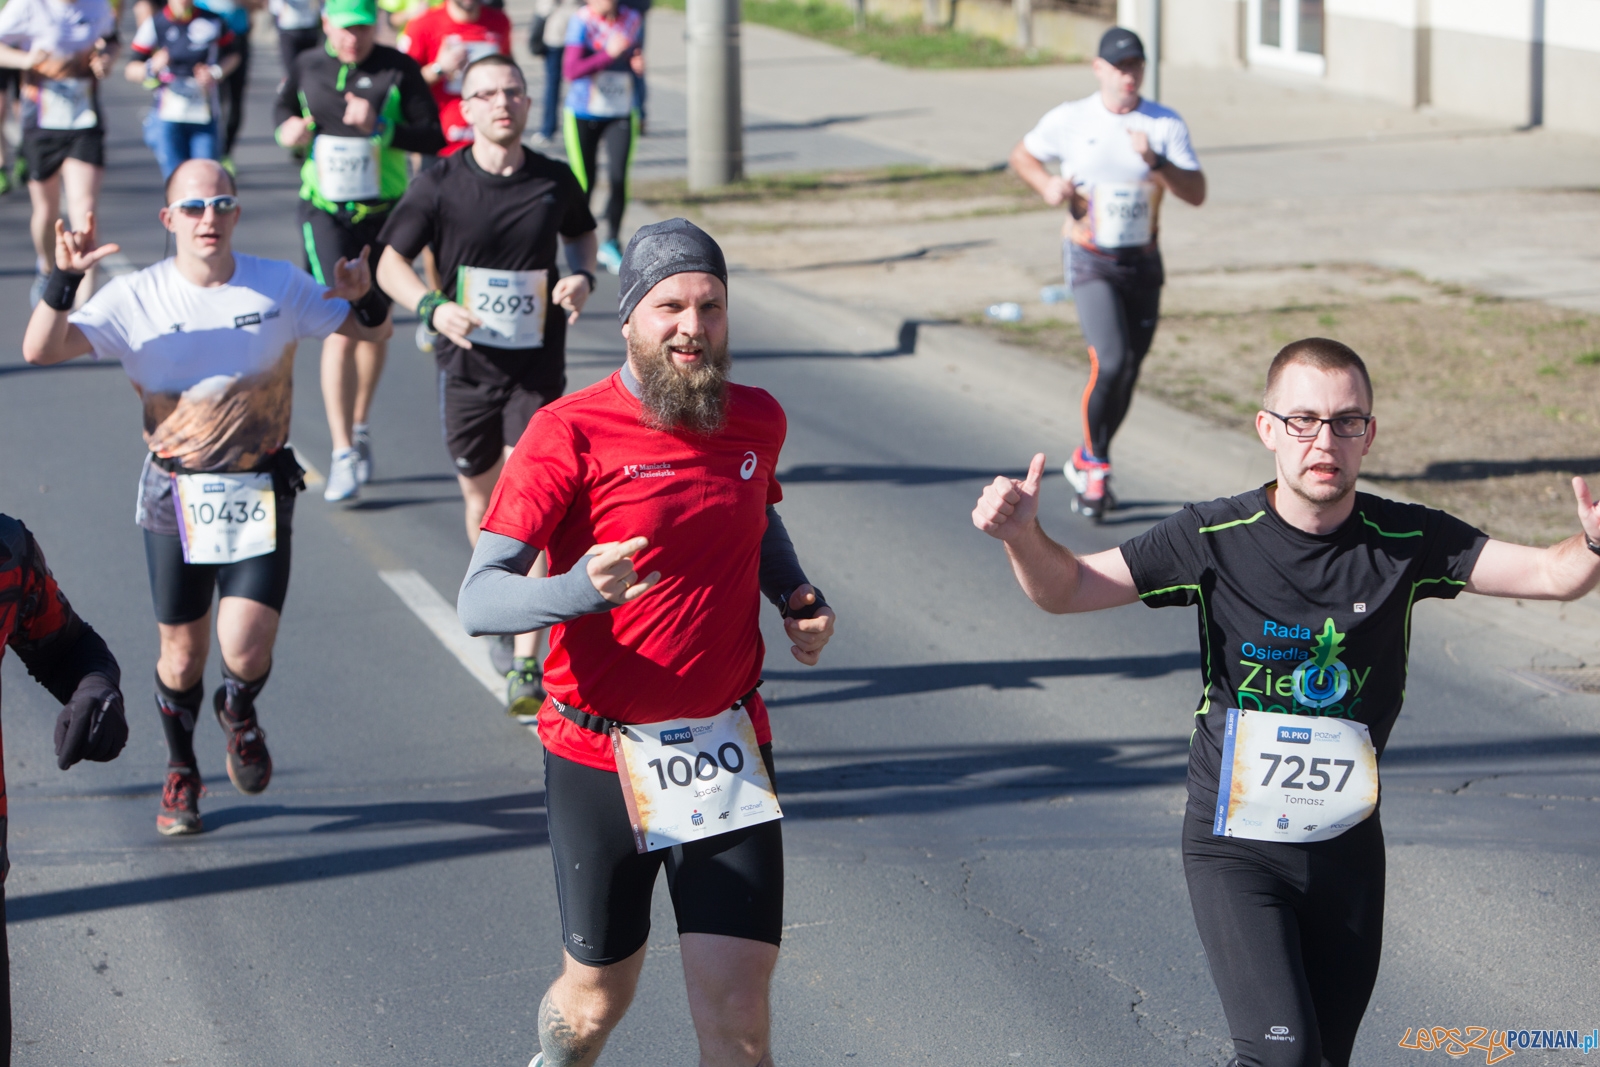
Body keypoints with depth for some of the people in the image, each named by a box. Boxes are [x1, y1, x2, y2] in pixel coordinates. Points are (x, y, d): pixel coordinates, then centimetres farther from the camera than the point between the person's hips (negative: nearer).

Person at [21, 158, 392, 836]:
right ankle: (181, 773, 36)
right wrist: (63, 281, -30)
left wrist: (366, 298, -17)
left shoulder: (280, 286, -2)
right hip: (176, 494, 0)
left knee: (246, 652, -12)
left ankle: (239, 713, 27)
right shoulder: (136, 299, -6)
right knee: (182, 653, 8)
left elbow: (372, 332, 7)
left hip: (260, 495, 0)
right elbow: (40, 350, -14)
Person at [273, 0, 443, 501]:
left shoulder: (399, 69, -6)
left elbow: (432, 138, -9)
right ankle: (343, 453, -11)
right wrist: (288, 129, 0)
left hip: (384, 214, 0)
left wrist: (379, 126, -23)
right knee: (341, 328, -11)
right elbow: (283, 107, 22)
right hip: (326, 212, 0)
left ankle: (360, 427, 37)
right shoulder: (307, 67, 2)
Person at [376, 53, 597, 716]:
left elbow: (583, 233, 20)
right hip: (467, 364, 1)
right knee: (481, 496, 15)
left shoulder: (554, 182, -2)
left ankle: (526, 668, -12)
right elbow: (390, 263, 1)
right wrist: (432, 307, -18)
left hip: (537, 368, -1)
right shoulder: (440, 185, -7)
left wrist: (582, 277, -2)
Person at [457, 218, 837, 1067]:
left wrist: (798, 597, 8)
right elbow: (479, 601, -20)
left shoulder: (756, 421, 4)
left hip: (727, 750, 3)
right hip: (600, 759, -3)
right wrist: (579, 589, -39)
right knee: (597, 997, 13)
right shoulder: (570, 434, -13)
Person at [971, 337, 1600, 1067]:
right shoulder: (1216, 539, -9)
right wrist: (1024, 534, -26)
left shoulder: (1405, 541, -5)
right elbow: (1067, 589, -4)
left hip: (1347, 846, 3)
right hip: (1235, 848, -3)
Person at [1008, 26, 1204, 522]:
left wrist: (1156, 162, -25)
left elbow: (1196, 194, -9)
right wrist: (1047, 185, -8)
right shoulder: (1069, 120, -3)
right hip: (1091, 262, -3)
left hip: (1143, 263, 3)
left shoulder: (1165, 124, -2)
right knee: (1110, 362, -20)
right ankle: (1095, 466, -2)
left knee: (1127, 373, 9)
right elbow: (1022, 154, 13)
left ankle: (1087, 463, 30)